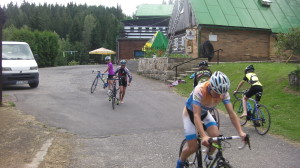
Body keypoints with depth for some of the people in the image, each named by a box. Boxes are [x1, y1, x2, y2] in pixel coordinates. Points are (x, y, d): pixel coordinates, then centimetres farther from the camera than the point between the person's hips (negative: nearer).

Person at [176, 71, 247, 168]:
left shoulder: (223, 92, -24)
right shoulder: (200, 90, -39)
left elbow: (231, 113, -24)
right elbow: (196, 116, -43)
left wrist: (240, 132, -36)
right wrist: (203, 136, -55)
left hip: (204, 113, 4)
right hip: (190, 113, -4)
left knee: (216, 136, -19)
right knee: (193, 147, -10)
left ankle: (208, 159, 11)